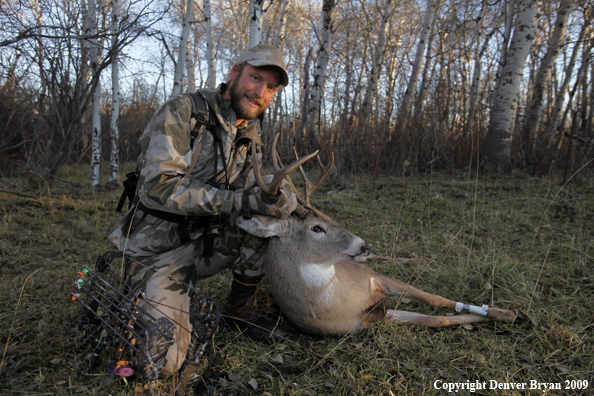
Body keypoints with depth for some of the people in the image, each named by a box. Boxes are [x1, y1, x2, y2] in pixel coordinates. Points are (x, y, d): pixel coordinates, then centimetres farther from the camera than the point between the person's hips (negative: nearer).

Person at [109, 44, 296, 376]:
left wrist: (281, 199, -19)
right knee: (161, 363, -15)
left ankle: (238, 310, 6)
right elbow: (158, 185, -26)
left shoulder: (251, 136, 6)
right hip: (158, 247, -6)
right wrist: (238, 201, -31)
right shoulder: (183, 111, -16)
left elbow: (246, 196, 5)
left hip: (205, 241, 6)